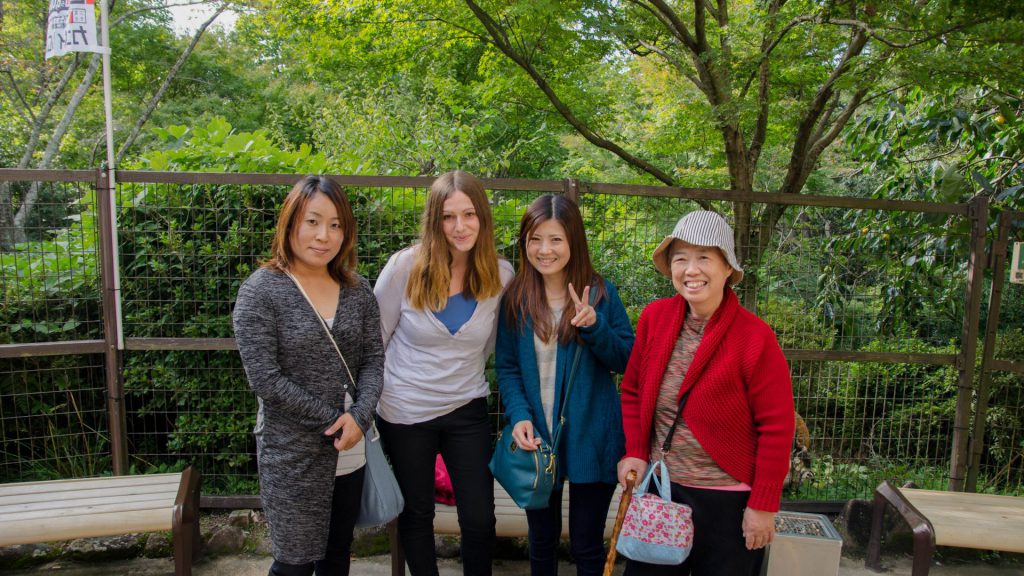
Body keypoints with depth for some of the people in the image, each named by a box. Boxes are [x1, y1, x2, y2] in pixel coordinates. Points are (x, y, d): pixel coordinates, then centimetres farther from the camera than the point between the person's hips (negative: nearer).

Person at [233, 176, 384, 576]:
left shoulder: (358, 291, 4)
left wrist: (359, 416, -16)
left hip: (350, 450, 5)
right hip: (292, 454, -5)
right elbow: (265, 380, -16)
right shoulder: (260, 291, -11)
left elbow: (374, 358, 2)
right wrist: (333, 419, -15)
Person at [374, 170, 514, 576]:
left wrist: (461, 373, 8)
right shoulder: (405, 266, -15)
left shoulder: (501, 275, -8)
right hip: (404, 412, -1)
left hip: (467, 410, 1)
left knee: (480, 520, 5)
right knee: (416, 515, 16)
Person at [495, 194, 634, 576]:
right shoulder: (515, 298, -1)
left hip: (591, 440, -2)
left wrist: (594, 326, -21)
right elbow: (506, 367, 2)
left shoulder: (600, 293, -5)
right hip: (537, 438, 2)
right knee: (542, 540, 18)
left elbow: (630, 362, -4)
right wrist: (519, 416, -14)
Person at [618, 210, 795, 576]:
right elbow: (633, 391, 7)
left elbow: (776, 427, -12)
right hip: (660, 487, 4)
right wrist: (635, 452, -3)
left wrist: (763, 505, -10)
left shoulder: (755, 337, -17)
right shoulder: (654, 317, -5)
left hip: (727, 500, -4)